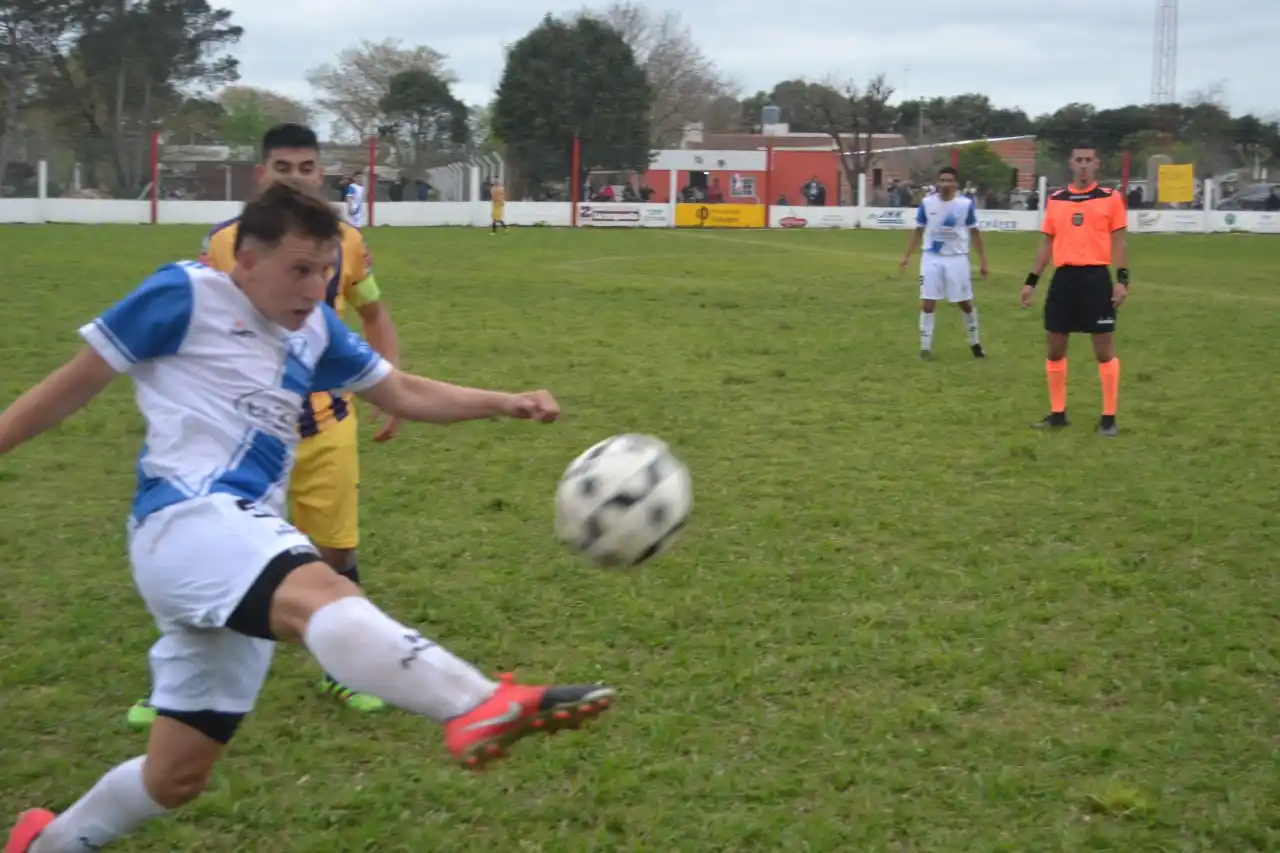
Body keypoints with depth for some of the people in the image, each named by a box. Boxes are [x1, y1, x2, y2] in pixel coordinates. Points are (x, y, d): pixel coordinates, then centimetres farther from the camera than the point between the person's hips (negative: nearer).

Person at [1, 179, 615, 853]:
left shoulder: (313, 327, 19)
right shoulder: (186, 294, -1)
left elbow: (404, 394, 23)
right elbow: (75, 383, 4)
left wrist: (508, 404, 11)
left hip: (248, 543, 9)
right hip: (185, 520, -9)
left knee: (176, 777, 15)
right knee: (319, 592, -40)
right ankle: (479, 710, -66)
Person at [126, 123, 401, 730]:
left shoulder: (347, 243, -1)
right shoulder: (223, 243, -6)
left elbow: (376, 318, 13)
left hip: (327, 426, 2)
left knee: (337, 552, 7)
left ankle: (339, 674, 28)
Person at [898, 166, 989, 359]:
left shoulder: (966, 203, -6)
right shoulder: (927, 203, -4)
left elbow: (974, 232, 3)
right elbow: (918, 231, 7)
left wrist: (982, 260, 2)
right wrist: (906, 255, 1)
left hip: (957, 258, 0)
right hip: (932, 258, 1)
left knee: (965, 303, 8)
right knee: (927, 302, -3)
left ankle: (975, 343, 26)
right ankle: (925, 346, 7)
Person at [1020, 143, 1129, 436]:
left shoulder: (1111, 198, 1)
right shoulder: (1055, 200, 10)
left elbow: (1119, 241, 0)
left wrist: (1122, 279, -11)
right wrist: (1031, 281, 10)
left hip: (1096, 277, -3)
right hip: (1063, 277, 4)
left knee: (1104, 349, 0)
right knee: (1054, 348, 6)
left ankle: (1109, 417, 7)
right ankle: (1057, 412, 19)